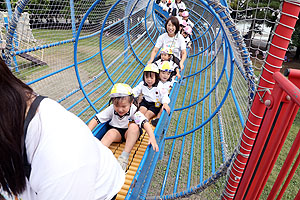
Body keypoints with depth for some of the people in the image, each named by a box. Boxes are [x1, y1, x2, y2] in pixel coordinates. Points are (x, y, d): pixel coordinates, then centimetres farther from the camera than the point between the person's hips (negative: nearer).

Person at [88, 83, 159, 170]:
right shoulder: (111, 109, -15)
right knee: (111, 133, -32)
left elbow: (144, 122, -33)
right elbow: (96, 119, -16)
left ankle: (124, 156, -31)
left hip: (130, 133, -1)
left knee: (134, 126, -33)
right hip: (116, 131, 1)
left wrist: (152, 137, -47)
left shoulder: (133, 110, -22)